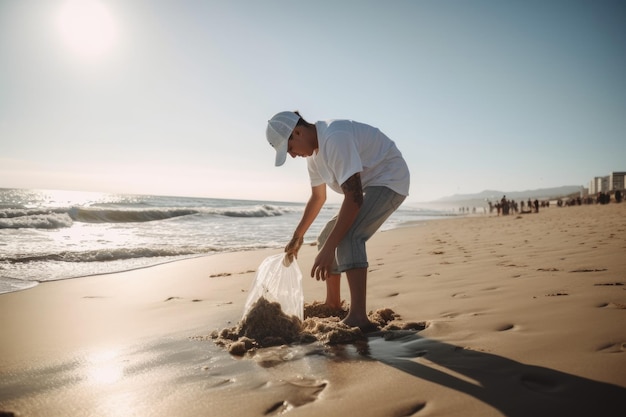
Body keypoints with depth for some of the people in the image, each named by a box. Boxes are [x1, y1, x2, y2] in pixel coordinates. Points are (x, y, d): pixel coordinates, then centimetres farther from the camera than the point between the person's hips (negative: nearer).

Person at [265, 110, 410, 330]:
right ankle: (333, 304, 27)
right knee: (327, 238, 12)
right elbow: (317, 197, 15)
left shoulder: (335, 139, -30)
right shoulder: (313, 152, 2)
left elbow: (354, 197, -36)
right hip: (366, 186, 10)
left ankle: (358, 317, -30)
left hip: (390, 180, -10)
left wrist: (329, 248, -38)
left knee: (347, 236, -29)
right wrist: (297, 237, 19)